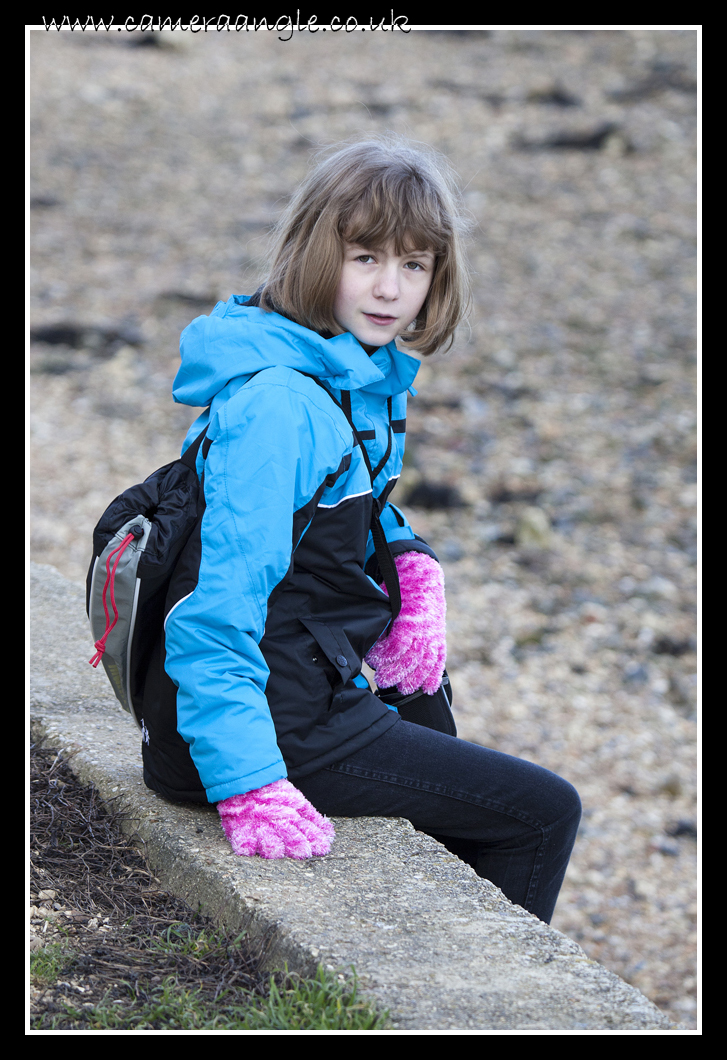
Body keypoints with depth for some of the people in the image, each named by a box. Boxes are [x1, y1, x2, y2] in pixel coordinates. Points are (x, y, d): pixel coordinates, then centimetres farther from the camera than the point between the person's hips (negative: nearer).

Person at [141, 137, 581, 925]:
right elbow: (218, 604, -27)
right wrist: (248, 786, -32)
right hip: (275, 725, -10)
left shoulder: (364, 380, 7)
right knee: (542, 813, -4)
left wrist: (409, 567, -3)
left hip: (312, 701, 10)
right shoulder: (277, 407, -23)